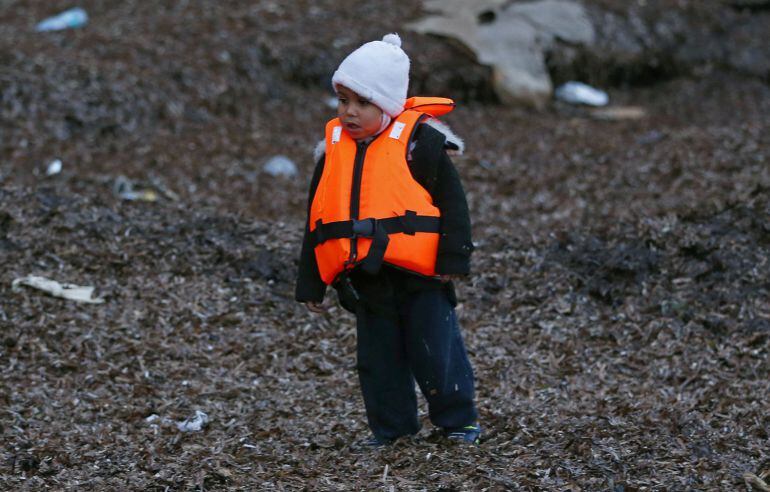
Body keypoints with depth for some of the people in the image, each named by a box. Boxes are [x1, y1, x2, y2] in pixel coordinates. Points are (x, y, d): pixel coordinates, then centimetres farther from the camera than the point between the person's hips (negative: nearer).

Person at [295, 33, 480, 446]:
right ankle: (391, 427, 25)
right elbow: (316, 220, 12)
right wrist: (311, 284, 12)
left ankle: (459, 420, 19)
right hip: (365, 278, 5)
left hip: (419, 274, -5)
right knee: (378, 357, 12)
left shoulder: (418, 140, -8)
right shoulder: (333, 148, 7)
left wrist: (453, 258, -10)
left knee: (435, 351, 2)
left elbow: (451, 200, -5)